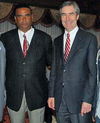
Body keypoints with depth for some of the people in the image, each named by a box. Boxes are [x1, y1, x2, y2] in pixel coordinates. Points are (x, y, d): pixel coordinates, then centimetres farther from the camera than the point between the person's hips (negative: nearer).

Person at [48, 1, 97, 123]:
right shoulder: (57, 41, 13)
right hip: (59, 99, 4)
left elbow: (92, 71, -6)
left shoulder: (89, 39, -2)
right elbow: (54, 69, 12)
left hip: (79, 99, -4)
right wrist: (51, 94, 7)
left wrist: (88, 99, -12)